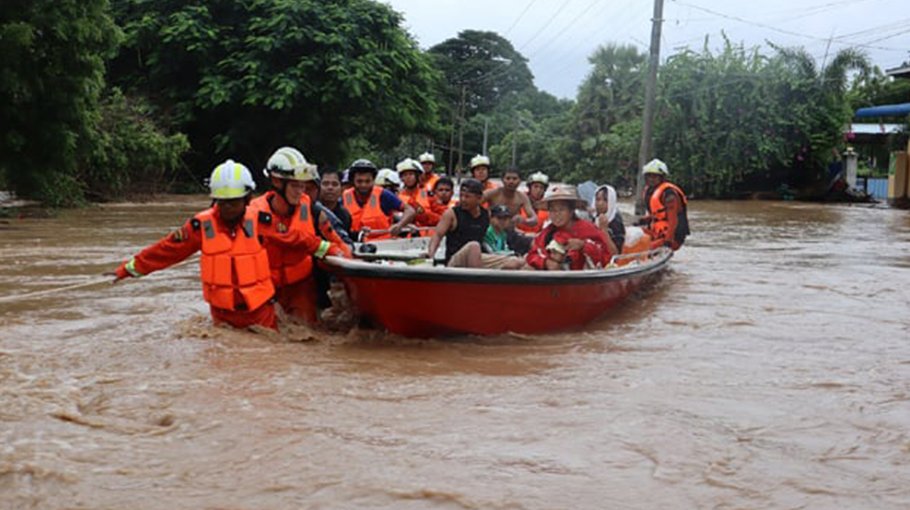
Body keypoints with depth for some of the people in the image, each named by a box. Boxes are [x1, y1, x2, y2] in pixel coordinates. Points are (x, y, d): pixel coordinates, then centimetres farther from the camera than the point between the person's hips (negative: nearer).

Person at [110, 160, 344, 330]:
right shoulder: (201, 226, -8)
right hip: (222, 312, 0)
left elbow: (296, 238, 2)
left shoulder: (260, 222, -8)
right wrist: (129, 268, 0)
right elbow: (165, 251, -2)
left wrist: (330, 250, 6)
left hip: (260, 309, 0)